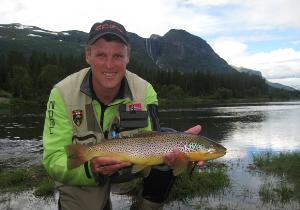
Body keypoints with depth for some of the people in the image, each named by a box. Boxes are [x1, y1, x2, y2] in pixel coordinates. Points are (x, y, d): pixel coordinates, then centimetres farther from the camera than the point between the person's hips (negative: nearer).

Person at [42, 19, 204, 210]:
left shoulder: (144, 91, -17)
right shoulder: (62, 94, -21)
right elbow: (53, 160, -24)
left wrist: (165, 153, -46)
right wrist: (91, 167, -45)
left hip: (129, 169, 1)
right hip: (80, 178, 0)